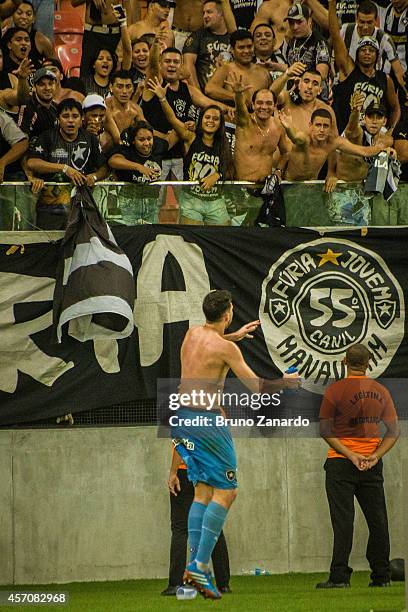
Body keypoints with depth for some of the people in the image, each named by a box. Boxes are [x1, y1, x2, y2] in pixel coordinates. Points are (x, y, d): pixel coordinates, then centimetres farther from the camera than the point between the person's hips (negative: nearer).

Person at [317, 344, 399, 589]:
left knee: (343, 520, -4)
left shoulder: (335, 390, -7)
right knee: (377, 520, 8)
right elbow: (394, 431, 6)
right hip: (373, 465, 3)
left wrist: (350, 455, -11)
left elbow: (325, 430, -10)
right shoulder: (381, 391, 5)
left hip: (341, 461, -3)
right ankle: (382, 575, 10)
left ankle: (340, 576, -8)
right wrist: (375, 455, -2)